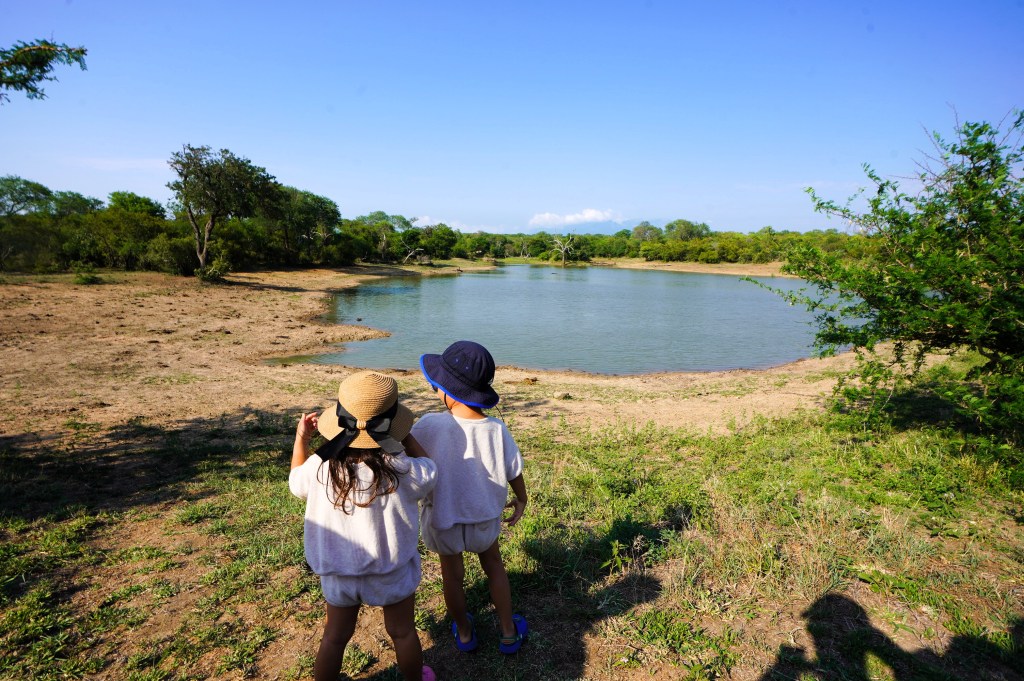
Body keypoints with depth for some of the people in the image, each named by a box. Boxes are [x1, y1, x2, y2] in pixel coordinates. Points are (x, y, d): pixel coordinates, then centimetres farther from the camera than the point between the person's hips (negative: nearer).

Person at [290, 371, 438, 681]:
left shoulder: (319, 468, -21)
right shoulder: (400, 470, -29)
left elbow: (296, 483, 4)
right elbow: (428, 472, -5)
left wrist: (301, 439, 12)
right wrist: (405, 436, -1)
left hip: (337, 573, 2)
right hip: (392, 573, -1)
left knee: (335, 635, 24)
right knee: (402, 632, 22)